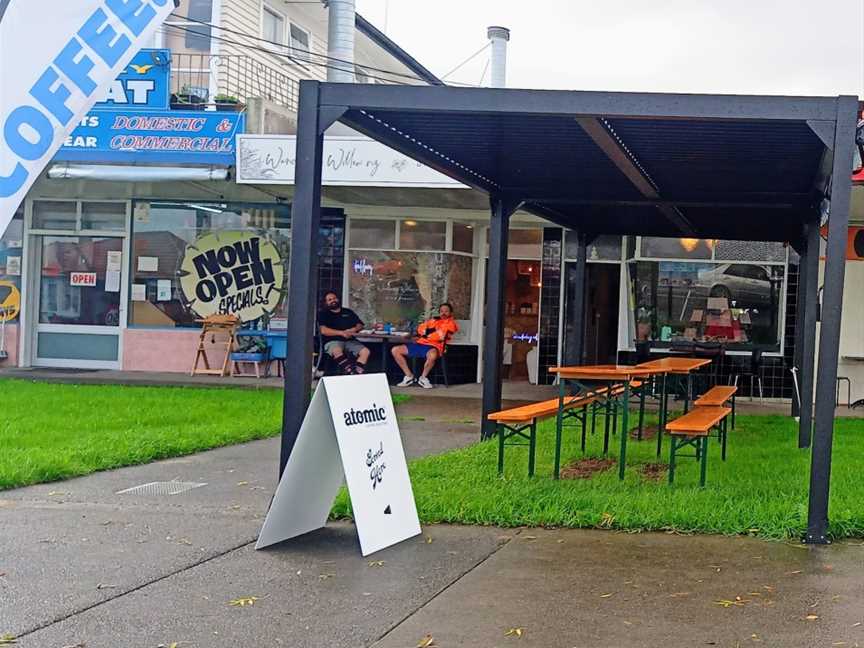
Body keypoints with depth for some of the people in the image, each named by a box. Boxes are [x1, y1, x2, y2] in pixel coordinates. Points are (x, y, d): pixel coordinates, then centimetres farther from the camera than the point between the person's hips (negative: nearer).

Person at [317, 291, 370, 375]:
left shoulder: (348, 312, 24)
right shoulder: (323, 314, 12)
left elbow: (360, 325, 20)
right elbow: (323, 330, -4)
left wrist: (354, 329, -6)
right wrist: (342, 333, -15)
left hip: (350, 341, 4)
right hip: (332, 341, -4)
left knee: (365, 351, -26)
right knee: (337, 351, -40)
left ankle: (357, 373, -41)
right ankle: (351, 372, -50)